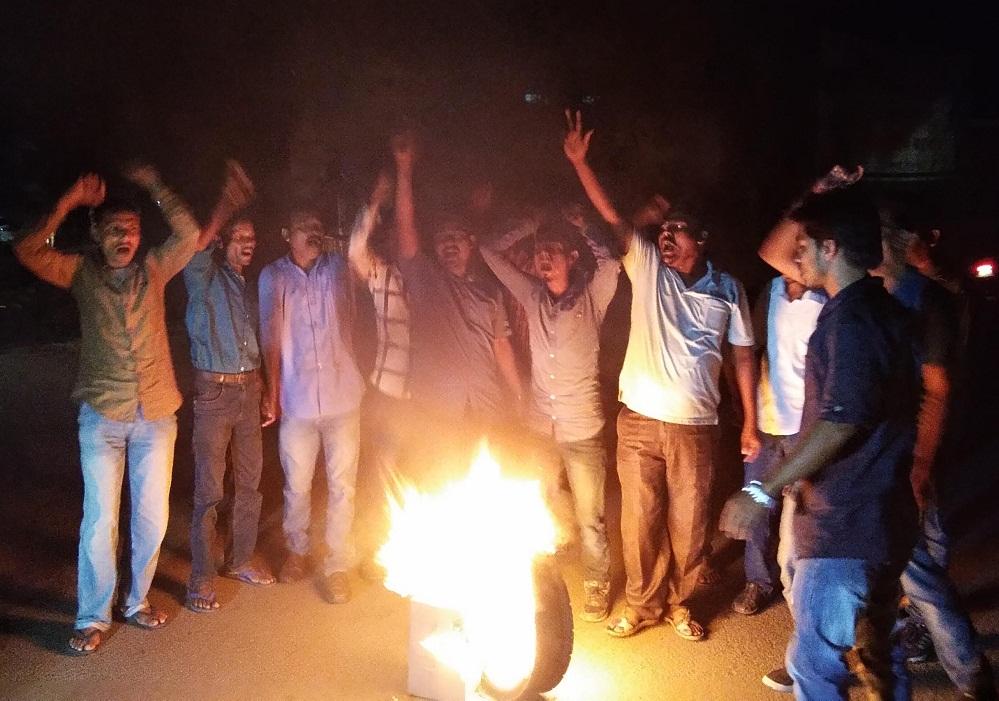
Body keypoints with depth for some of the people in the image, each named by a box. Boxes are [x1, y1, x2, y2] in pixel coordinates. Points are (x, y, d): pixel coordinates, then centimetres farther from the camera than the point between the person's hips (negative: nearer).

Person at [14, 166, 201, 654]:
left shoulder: (154, 270, 4)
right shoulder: (82, 273, 2)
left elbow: (189, 234, -9)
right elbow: (28, 252, -13)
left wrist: (154, 187, -8)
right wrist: (70, 200, -14)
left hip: (156, 416, 2)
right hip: (102, 417, -2)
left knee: (152, 518, 8)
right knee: (100, 522, 0)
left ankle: (137, 600, 28)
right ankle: (92, 618, 14)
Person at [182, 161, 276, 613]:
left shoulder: (248, 285, 13)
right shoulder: (205, 278, -5)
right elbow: (195, 247, -29)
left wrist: (265, 392, 17)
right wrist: (228, 204, -27)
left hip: (249, 389, 6)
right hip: (213, 392, -6)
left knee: (250, 481, 13)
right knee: (209, 490, -3)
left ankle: (240, 559, 29)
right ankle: (201, 579, 7)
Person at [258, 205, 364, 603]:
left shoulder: (337, 268, 7)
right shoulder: (273, 276, 3)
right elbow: (271, 336, 2)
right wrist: (273, 391, 0)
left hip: (342, 397, 0)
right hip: (297, 400, 0)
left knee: (342, 484, 4)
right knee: (297, 485, 12)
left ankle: (338, 565, 16)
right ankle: (297, 551, 35)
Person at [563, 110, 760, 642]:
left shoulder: (727, 289, 4)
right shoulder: (646, 266, 4)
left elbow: (743, 357, 6)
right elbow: (611, 217, -4)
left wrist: (750, 424, 3)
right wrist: (578, 160, -13)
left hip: (695, 427, 0)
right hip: (639, 421, 0)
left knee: (688, 524, 9)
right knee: (639, 520, 8)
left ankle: (679, 604, 30)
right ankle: (641, 604, 26)